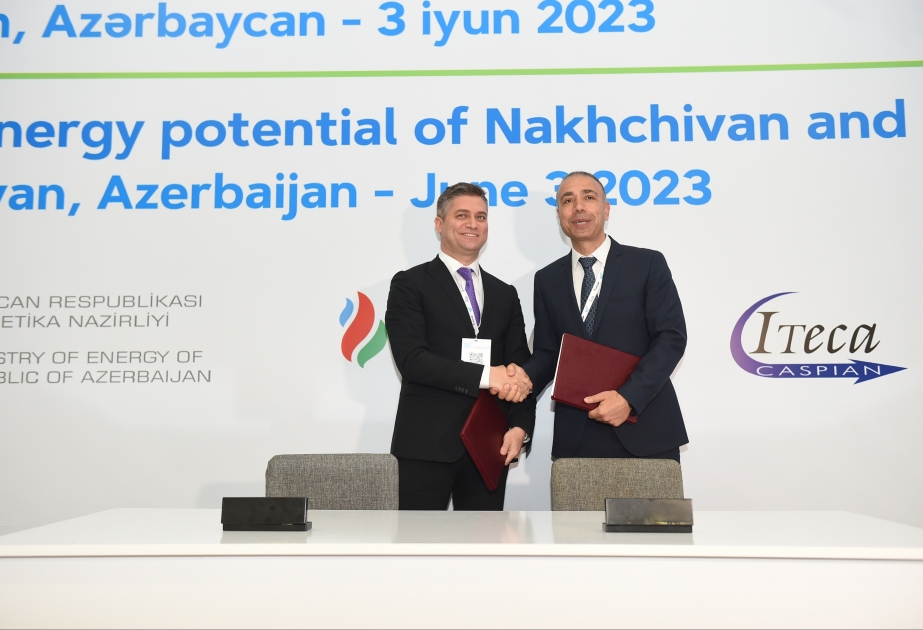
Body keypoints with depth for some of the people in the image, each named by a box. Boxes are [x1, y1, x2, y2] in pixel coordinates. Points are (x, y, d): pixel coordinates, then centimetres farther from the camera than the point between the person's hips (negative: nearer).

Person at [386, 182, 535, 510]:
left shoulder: (505, 294, 16)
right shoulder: (410, 285, 1)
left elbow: (520, 369, 13)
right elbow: (411, 359, -12)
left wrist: (521, 426, -3)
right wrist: (484, 376, -17)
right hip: (427, 445, -4)